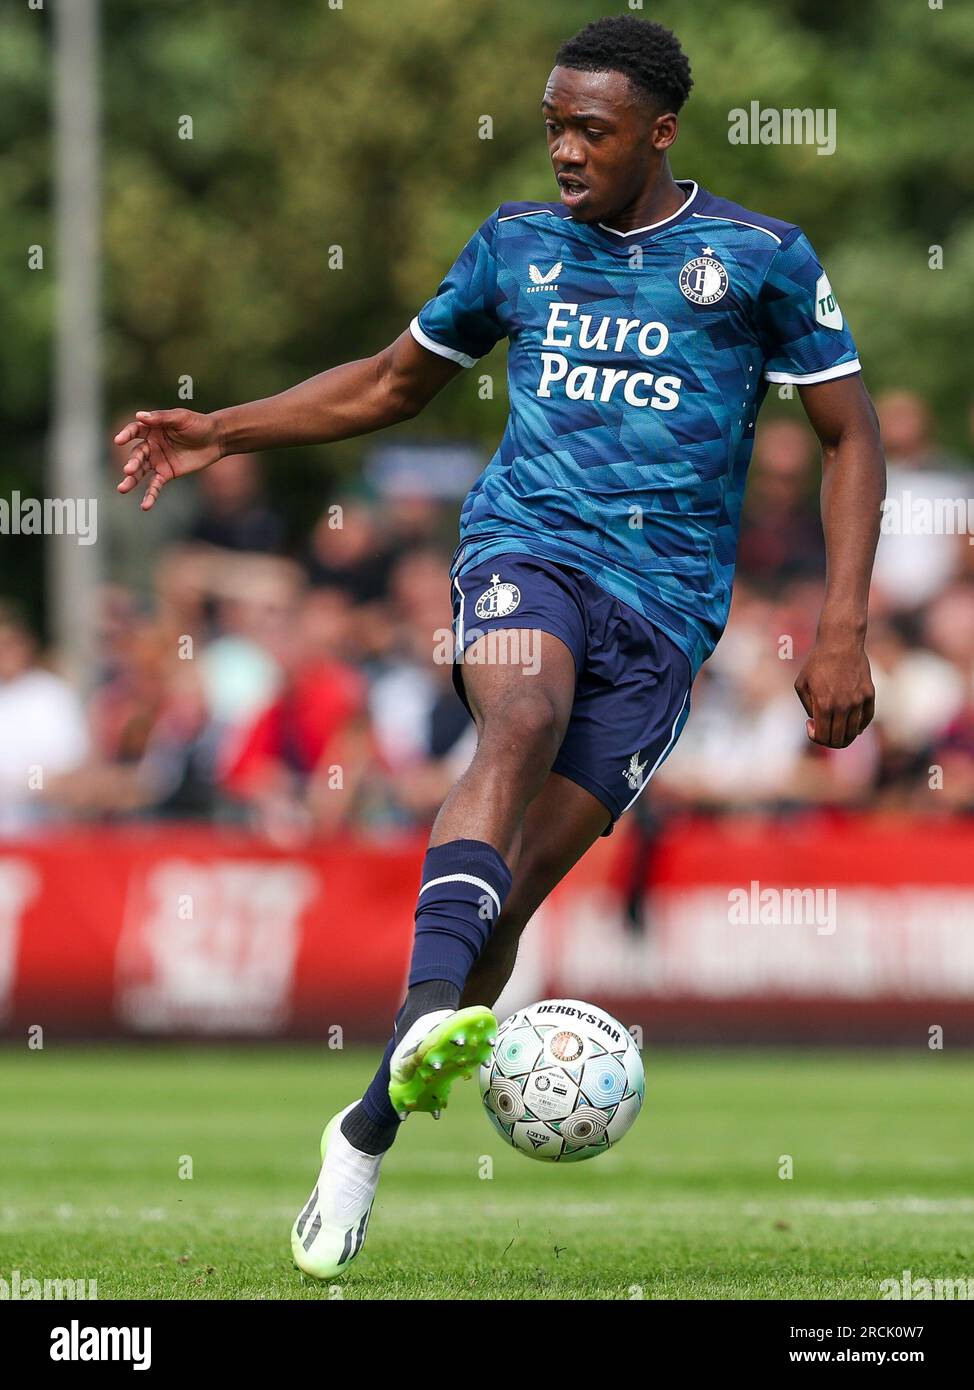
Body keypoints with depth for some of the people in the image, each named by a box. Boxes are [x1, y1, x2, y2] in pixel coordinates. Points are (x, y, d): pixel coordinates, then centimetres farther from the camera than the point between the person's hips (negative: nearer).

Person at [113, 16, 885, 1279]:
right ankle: (428, 1018, -53)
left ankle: (370, 1131, 10)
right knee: (521, 721, -35)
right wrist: (222, 434, 17)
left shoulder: (763, 258, 3)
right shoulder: (517, 246, 12)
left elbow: (851, 437, 7)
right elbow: (391, 386, 26)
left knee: (518, 888, -7)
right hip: (527, 545, 1)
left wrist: (843, 635, -2)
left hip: (664, 604, -1)